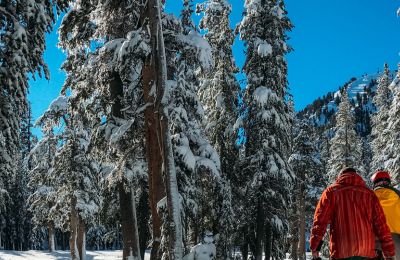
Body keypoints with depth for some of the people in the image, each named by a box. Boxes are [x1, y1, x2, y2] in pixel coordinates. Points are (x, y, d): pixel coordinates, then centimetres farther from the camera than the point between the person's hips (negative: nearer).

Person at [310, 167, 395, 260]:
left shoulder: (331, 191, 9)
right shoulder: (369, 194, 14)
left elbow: (320, 220, 0)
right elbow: (381, 225, 10)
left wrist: (314, 247, -1)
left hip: (341, 251, -2)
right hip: (366, 252, 2)